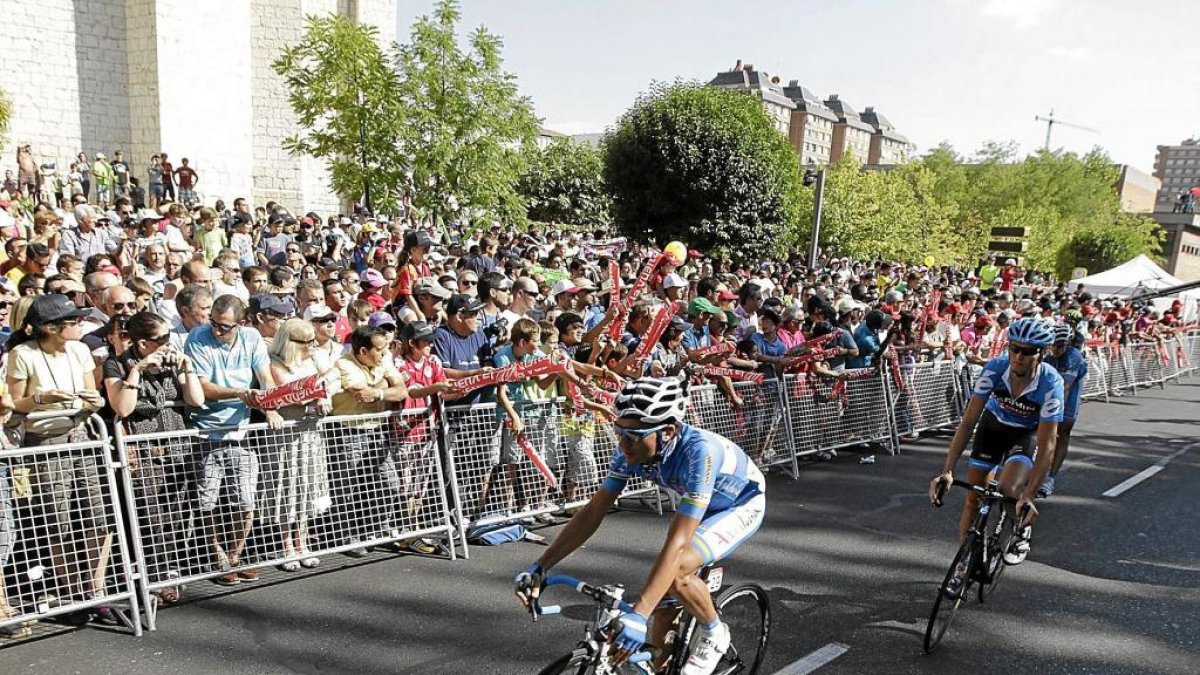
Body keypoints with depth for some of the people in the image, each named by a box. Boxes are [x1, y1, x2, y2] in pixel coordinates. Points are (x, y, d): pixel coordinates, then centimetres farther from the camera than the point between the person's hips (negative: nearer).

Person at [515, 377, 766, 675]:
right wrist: (539, 568, -22)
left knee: (675, 569, -28)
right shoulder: (632, 451, -22)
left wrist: (638, 616, -49)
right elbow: (593, 513, -16)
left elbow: (676, 542, -44)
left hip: (742, 505, -6)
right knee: (664, 591, 0)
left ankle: (714, 633, -1)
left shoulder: (698, 452, -40)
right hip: (701, 508, 6)